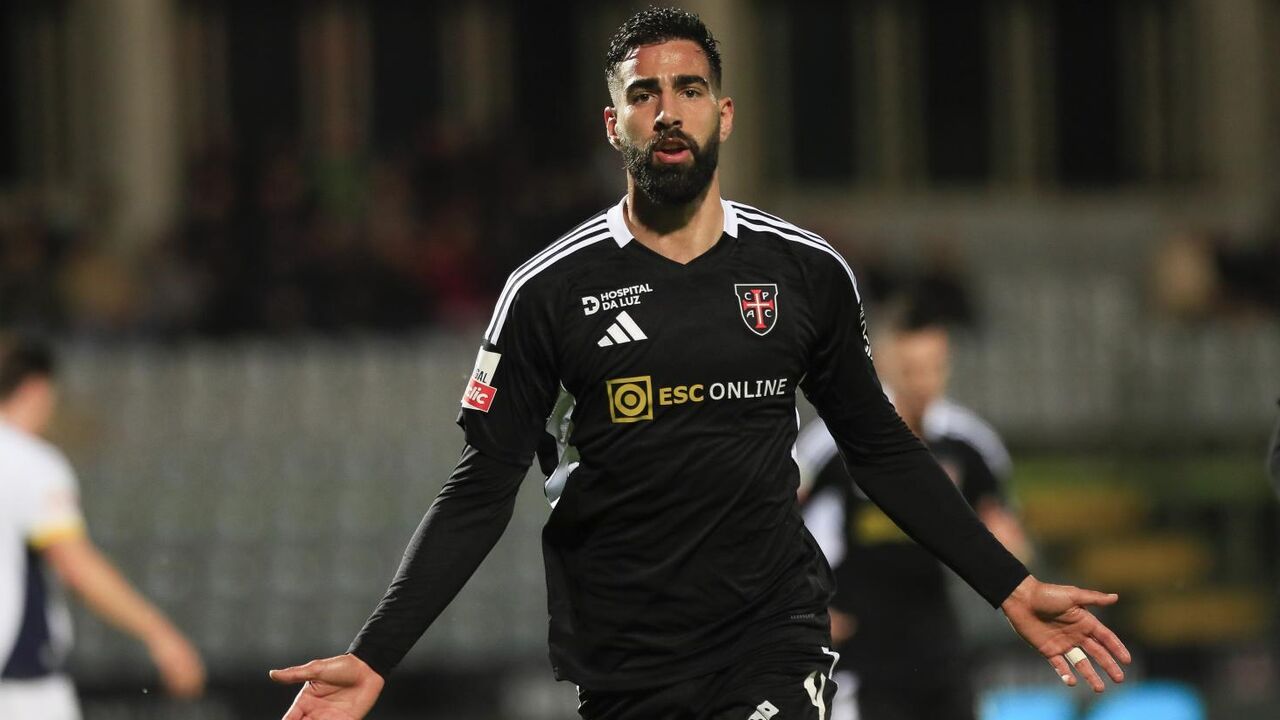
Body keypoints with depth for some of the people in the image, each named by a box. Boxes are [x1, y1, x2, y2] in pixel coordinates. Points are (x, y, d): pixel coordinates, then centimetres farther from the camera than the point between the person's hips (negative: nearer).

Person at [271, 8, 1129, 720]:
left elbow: (881, 448, 13)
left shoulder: (809, 273, 2)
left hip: (775, 641, 0)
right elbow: (482, 490, -1)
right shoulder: (549, 292, -2)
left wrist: (1013, 588, 8)